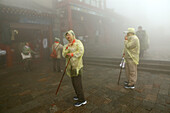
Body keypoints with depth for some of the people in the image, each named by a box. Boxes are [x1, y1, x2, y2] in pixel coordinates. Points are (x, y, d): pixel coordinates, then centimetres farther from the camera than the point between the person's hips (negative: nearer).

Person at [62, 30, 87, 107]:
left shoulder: (78, 42, -6)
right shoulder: (66, 46, 13)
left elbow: (81, 51, -23)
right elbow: (64, 55, -3)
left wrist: (72, 54, -25)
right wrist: (68, 47, -15)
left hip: (77, 66, -7)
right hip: (71, 67, 8)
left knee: (77, 83, -6)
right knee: (74, 83, 16)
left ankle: (82, 100, 7)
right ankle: (79, 96, 35)